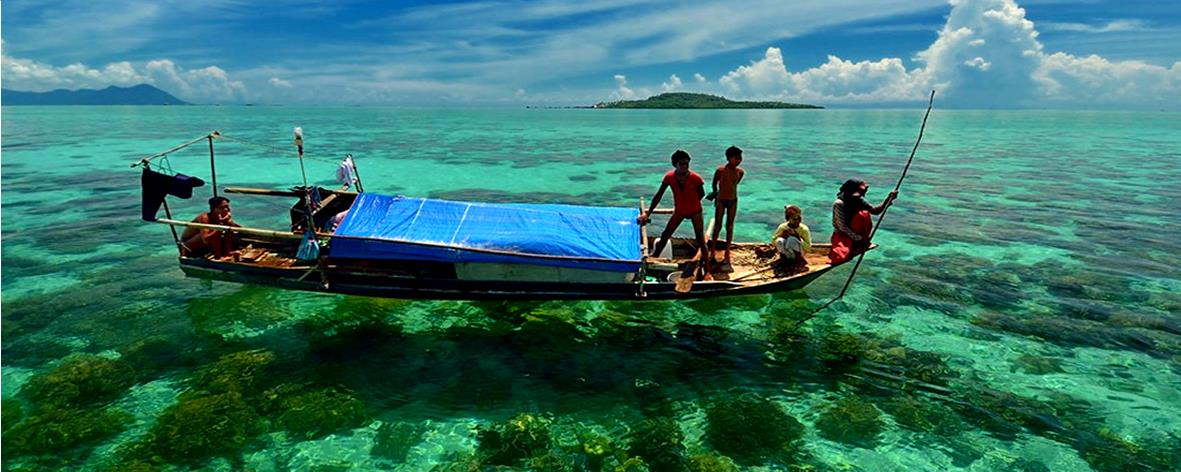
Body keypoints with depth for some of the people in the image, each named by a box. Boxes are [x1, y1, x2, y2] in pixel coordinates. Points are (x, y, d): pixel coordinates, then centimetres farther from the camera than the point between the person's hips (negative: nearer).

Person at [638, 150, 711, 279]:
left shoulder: (695, 178, -25)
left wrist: (691, 203, 2)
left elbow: (701, 194, -5)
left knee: (701, 240, -3)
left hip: (695, 211, -2)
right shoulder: (669, 177, -19)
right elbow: (658, 195, -13)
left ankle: (706, 271, 7)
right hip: (679, 211, 3)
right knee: (664, 236, 7)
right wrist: (647, 213, -15)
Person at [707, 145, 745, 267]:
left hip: (733, 201, 3)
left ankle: (727, 254, 16)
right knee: (717, 227, 3)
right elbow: (714, 184, -2)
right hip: (721, 201, -3)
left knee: (730, 227, 8)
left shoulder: (740, 172, -6)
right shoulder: (720, 170, -18)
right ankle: (712, 253, 12)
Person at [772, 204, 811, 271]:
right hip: (786, 253, 2)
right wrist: (782, 235, -24)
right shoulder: (782, 227, -12)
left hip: (798, 252, -2)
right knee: (780, 241, -30)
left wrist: (798, 237, -29)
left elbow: (808, 248, -16)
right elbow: (773, 241, -5)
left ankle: (799, 261, -13)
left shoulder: (804, 229, -15)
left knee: (791, 239, -32)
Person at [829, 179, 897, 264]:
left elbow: (876, 210, -5)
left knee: (863, 214, -22)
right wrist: (858, 238, -24)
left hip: (854, 233, 7)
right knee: (841, 256, -38)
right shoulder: (839, 204, -22)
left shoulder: (859, 201, -2)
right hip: (841, 234, -7)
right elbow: (842, 226, -23)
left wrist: (889, 199, -16)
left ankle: (860, 245, -8)